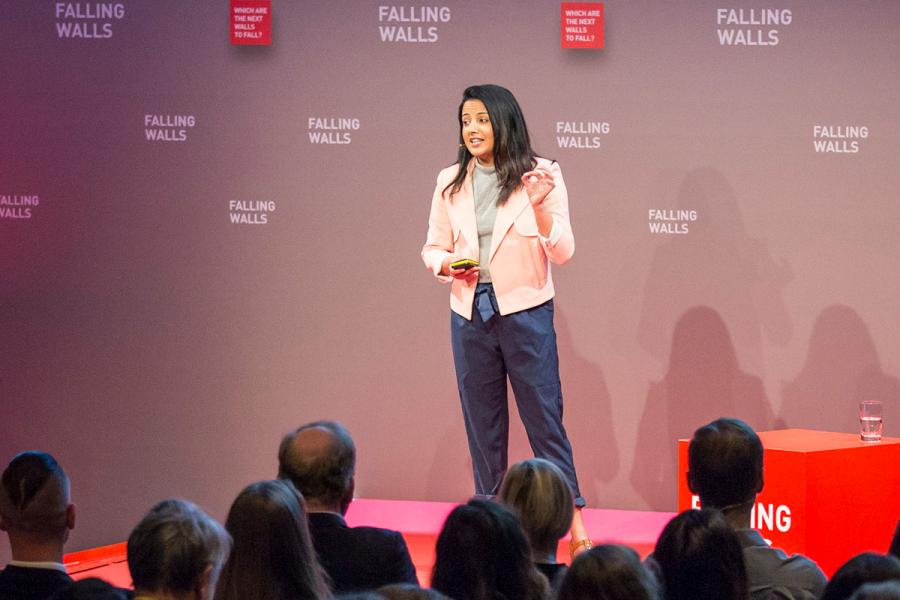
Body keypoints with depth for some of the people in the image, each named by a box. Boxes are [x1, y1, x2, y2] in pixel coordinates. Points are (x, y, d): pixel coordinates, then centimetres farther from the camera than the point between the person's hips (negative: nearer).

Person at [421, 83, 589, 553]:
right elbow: (433, 248, 13)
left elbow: (562, 252, -7)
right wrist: (447, 264, -9)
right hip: (470, 314, 4)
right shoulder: (450, 183, 6)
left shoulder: (540, 177, -5)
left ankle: (572, 515, 2)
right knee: (482, 422, 10)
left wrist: (539, 206, -22)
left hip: (525, 311, -4)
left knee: (545, 418, -3)